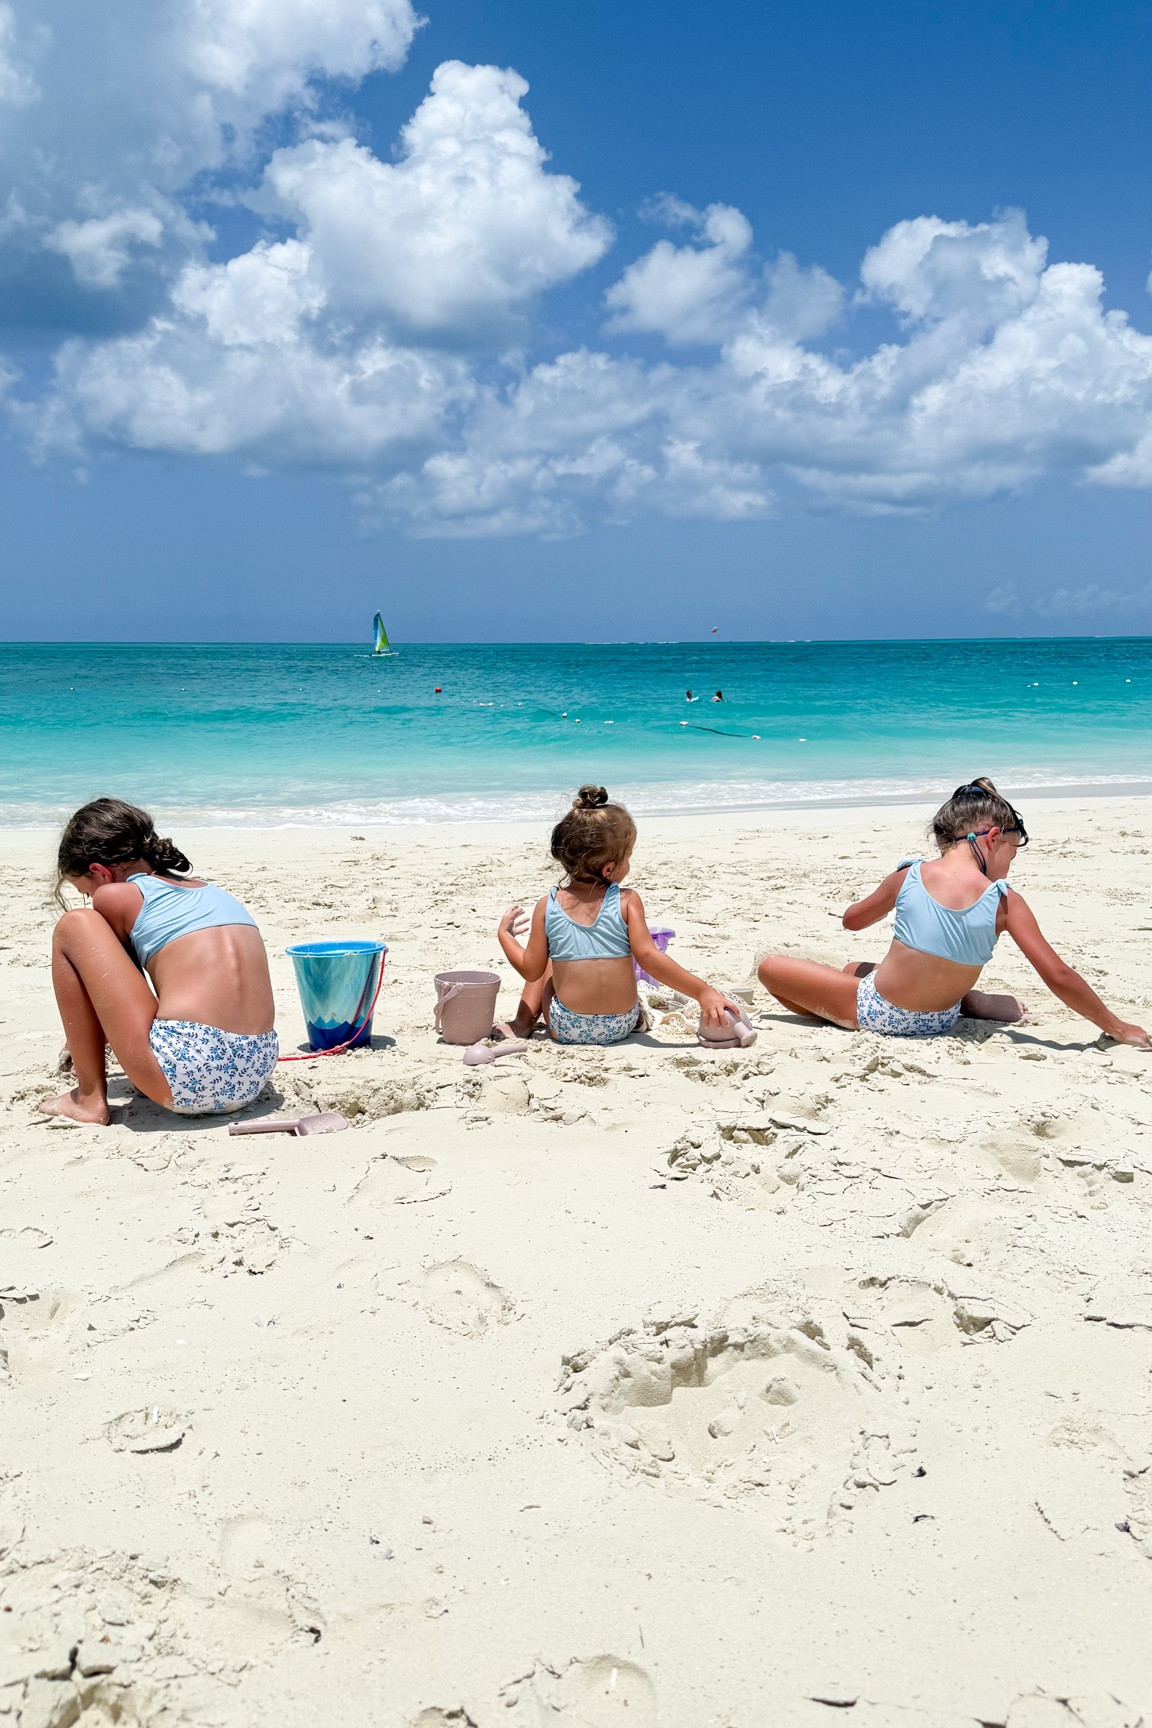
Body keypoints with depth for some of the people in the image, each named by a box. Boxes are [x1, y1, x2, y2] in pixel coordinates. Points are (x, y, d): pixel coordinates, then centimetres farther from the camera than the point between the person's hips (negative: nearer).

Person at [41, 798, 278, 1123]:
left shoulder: (115, 896, 7)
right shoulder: (211, 890, 25)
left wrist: (82, 1040, 42)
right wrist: (92, 1038, 52)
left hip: (183, 1078, -8)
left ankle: (90, 1097, 12)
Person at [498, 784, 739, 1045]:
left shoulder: (547, 906, -7)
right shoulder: (626, 901, -12)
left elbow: (531, 971, -2)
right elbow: (648, 956, -20)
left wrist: (504, 934, 16)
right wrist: (703, 992, -21)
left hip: (566, 1029, 0)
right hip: (620, 1027, 1)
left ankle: (523, 1024, 21)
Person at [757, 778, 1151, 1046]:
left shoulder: (909, 876, -6)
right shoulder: (1006, 903, -10)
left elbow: (852, 921, 12)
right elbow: (1058, 977, -11)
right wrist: (1117, 1028, 0)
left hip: (876, 1013, -3)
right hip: (937, 1023, 3)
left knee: (770, 966, 12)